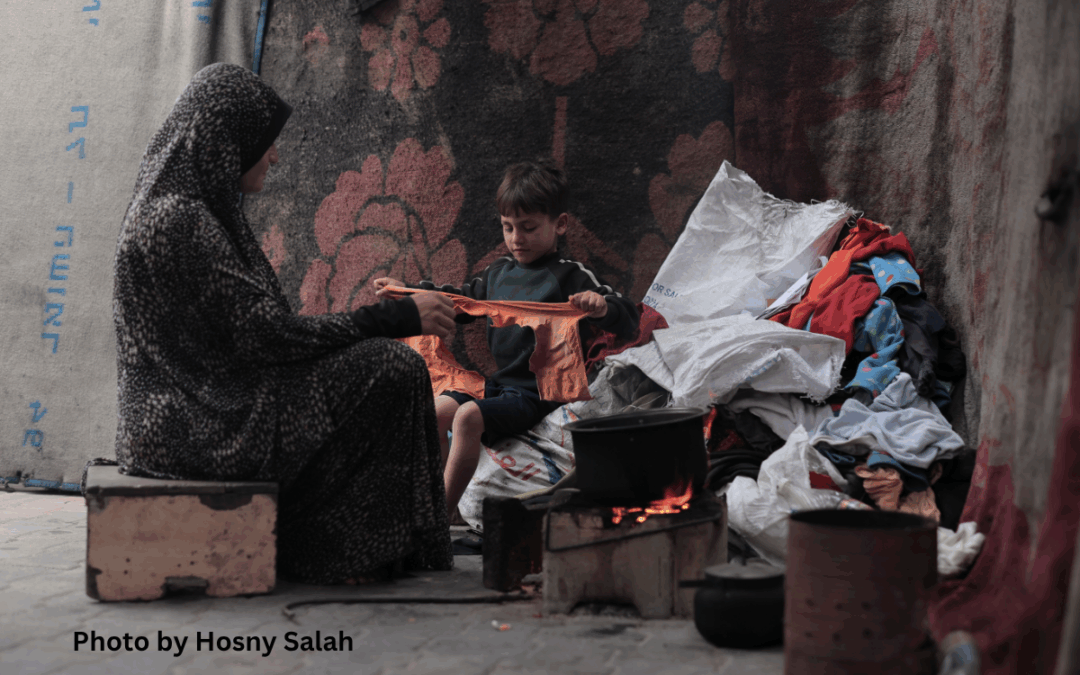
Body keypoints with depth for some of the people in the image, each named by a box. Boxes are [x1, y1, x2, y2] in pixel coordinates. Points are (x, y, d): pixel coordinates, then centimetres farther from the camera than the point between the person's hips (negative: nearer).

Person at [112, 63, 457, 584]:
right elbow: (266, 334, -19)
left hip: (194, 410, 10)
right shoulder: (179, 219, -17)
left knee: (384, 367, 13)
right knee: (392, 370, -13)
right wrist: (398, 316, -14)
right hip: (193, 430, -10)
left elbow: (244, 328, 15)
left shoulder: (182, 205, 14)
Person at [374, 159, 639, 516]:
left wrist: (602, 307, -38)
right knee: (438, 410, -9)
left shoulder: (571, 277, -8)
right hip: (499, 383, 8)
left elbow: (627, 321, -15)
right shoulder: (498, 272, 13)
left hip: (540, 392, -8)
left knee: (469, 416, -25)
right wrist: (406, 292, 24)